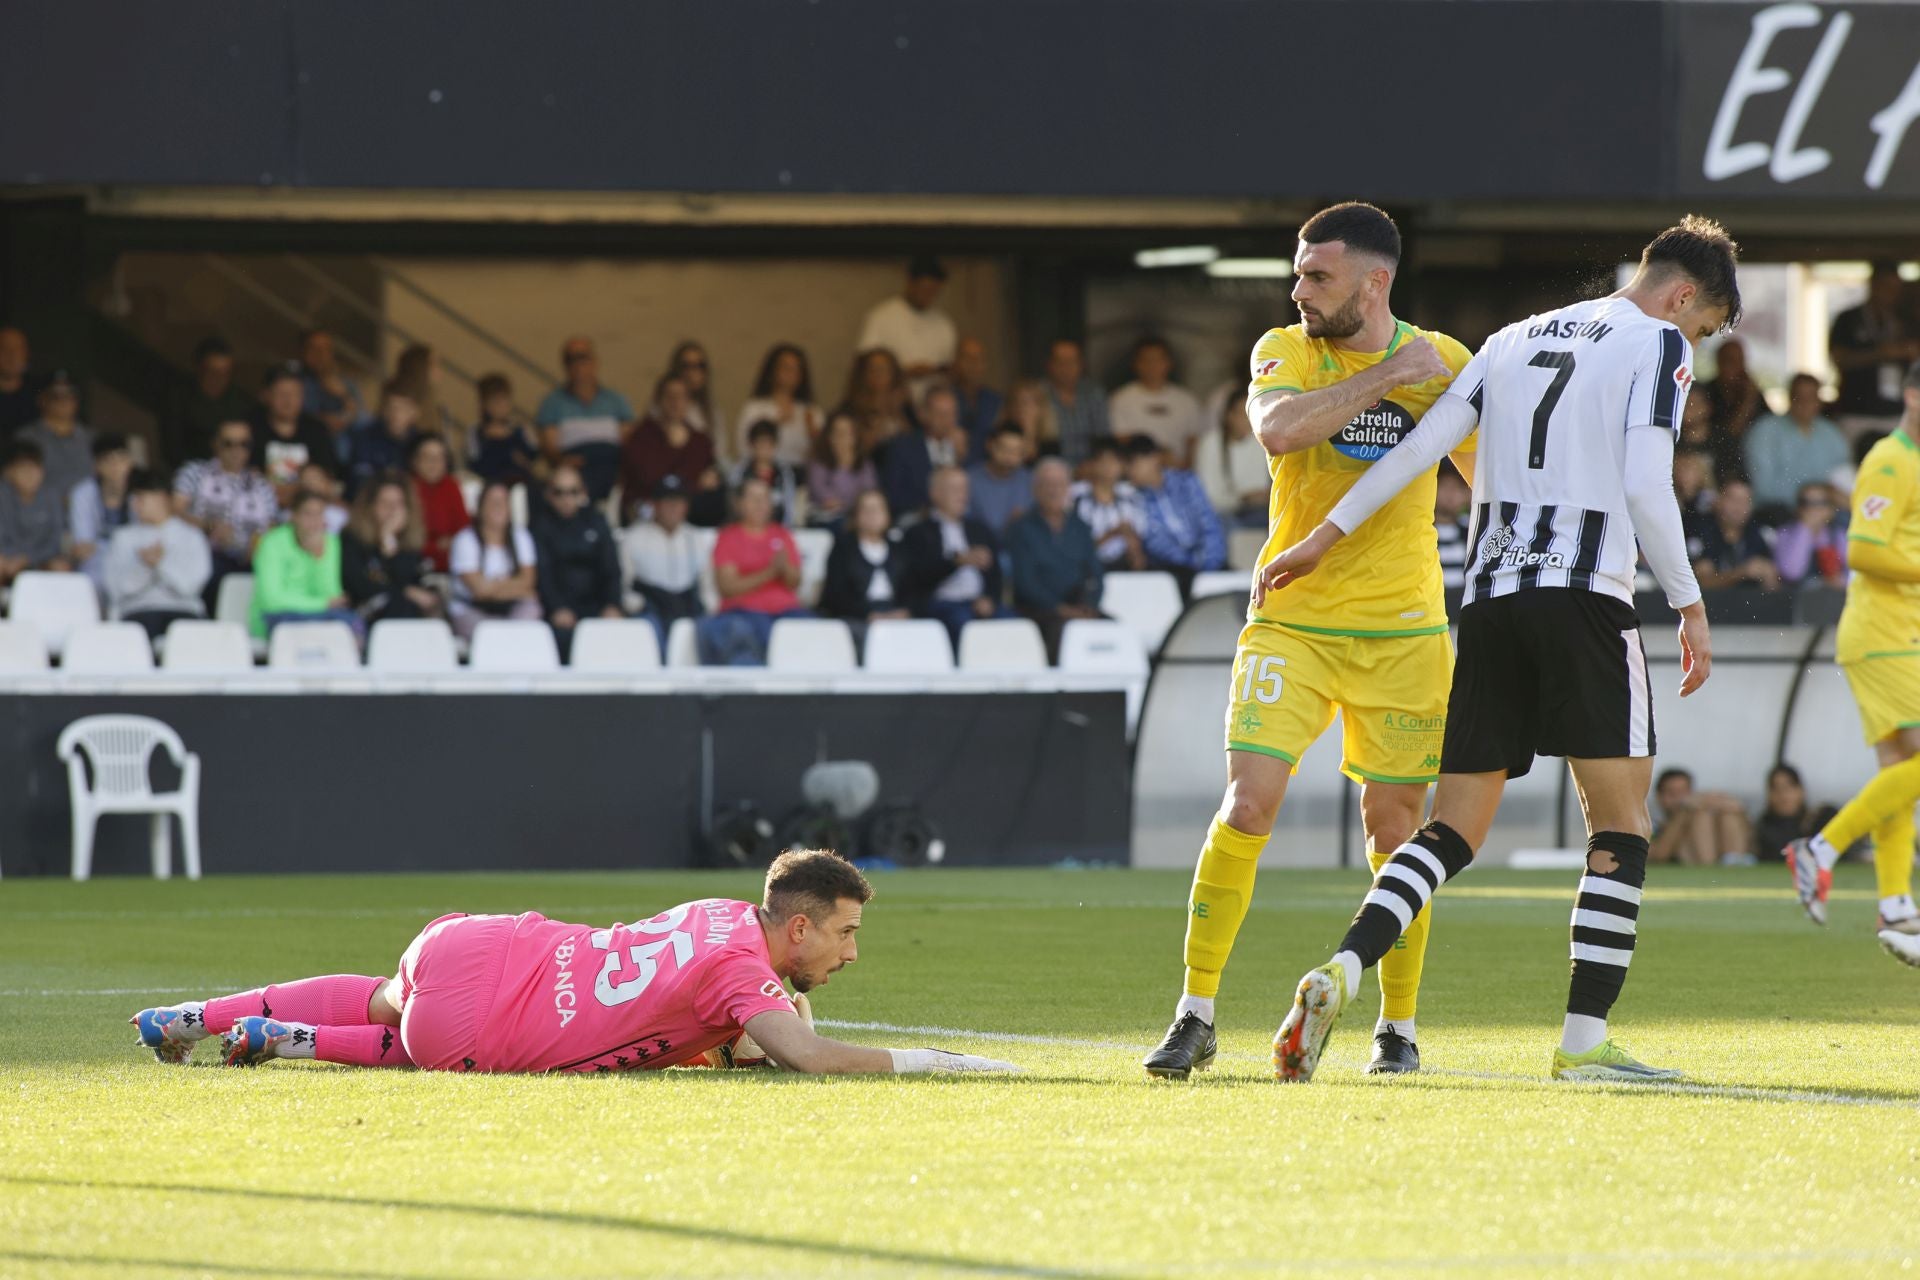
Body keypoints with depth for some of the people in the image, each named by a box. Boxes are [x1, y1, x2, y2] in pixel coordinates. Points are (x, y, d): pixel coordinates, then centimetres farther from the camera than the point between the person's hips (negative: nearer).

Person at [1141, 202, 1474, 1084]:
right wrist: (1385, 379, -23)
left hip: (1402, 630, 1)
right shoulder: (1285, 351, -3)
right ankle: (1196, 1016, -5)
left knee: (1396, 828, 4)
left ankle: (1399, 1025, 19)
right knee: (1246, 805, -13)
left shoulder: (1438, 362, 1)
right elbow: (1277, 428, -24)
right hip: (1292, 622, -1)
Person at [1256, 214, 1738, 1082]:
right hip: (1586, 597, -6)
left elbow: (1425, 441, 12)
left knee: (1454, 831, 6)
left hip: (1489, 600, 6)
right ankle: (1585, 1039, -6)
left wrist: (1327, 534, 14)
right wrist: (1689, 605, -4)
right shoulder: (1658, 345, 2)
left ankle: (1340, 975, -15)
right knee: (1621, 824, 2)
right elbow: (1645, 487, -10)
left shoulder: (1517, 339, 20)